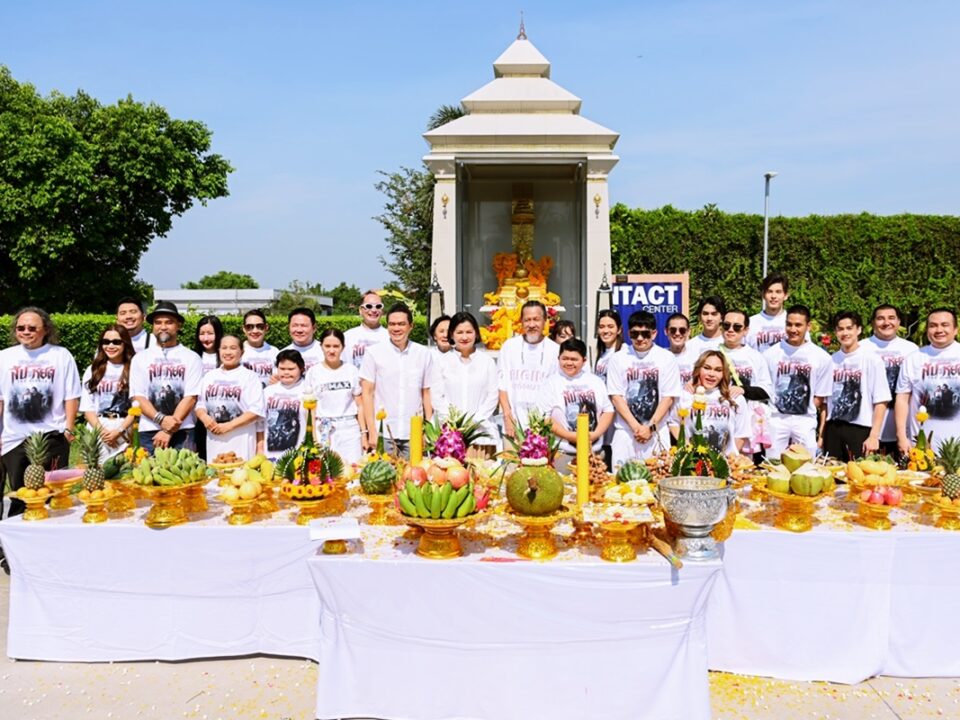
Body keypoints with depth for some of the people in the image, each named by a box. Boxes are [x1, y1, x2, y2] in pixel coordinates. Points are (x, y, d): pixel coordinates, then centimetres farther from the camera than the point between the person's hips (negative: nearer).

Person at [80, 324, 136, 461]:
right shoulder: (92, 370, 13)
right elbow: (87, 407, 8)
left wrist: (119, 431, -10)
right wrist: (102, 431, -6)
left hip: (125, 431, -2)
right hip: (97, 430, 3)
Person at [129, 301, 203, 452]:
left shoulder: (191, 358, 5)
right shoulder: (140, 359, 11)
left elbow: (191, 397, -2)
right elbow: (138, 397, 4)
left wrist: (169, 431, -10)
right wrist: (161, 419, -13)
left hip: (182, 432, -1)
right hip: (149, 431, 1)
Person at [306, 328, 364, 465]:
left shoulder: (351, 370, 5)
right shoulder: (313, 372, 3)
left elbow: (359, 405, 6)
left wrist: (364, 433, 2)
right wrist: (314, 437, -3)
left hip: (350, 429, 1)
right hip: (324, 431, 0)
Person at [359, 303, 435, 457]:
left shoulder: (423, 354, 7)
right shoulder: (373, 353, 1)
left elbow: (426, 393, 10)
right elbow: (367, 393, 1)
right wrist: (372, 432, -3)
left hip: (413, 436, 2)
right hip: (383, 434, -1)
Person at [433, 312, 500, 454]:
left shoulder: (487, 361, 9)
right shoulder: (443, 361, 7)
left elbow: (493, 395, 5)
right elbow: (437, 397, 4)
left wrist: (474, 420, -6)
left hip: (481, 430, 0)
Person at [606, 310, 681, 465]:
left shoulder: (666, 358, 2)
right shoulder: (618, 359, 3)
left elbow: (668, 397, 1)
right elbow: (616, 396, 0)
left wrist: (650, 427, -7)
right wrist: (635, 426, -8)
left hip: (657, 432, 0)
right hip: (625, 431, 0)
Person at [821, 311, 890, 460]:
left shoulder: (872, 359, -2)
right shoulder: (831, 360, 8)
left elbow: (881, 402, -4)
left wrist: (874, 436, -11)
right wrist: (821, 434, 8)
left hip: (860, 429, -3)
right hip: (833, 429, 3)